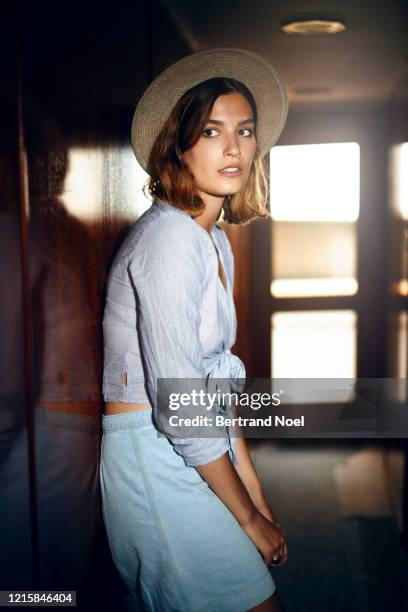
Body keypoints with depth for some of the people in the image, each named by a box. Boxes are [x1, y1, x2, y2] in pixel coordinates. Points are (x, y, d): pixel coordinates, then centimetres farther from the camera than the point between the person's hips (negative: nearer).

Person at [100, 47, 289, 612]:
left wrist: (260, 503, 10)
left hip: (194, 449, 9)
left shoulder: (216, 242, 10)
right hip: (154, 453, -9)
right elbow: (178, 405, -22)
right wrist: (250, 518, -11)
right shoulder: (170, 237, -19)